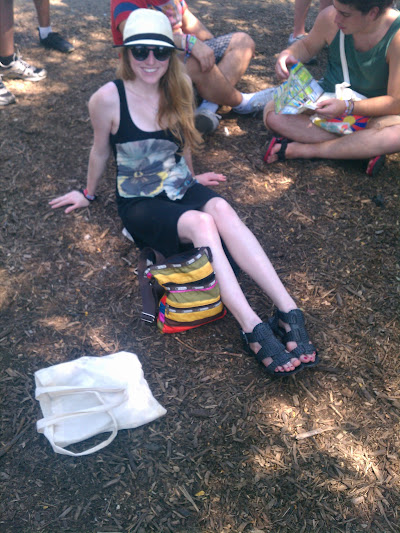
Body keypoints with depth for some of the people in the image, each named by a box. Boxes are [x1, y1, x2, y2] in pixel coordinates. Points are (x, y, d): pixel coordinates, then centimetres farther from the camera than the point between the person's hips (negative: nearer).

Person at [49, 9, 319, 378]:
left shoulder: (180, 86, 2)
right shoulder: (109, 99, -10)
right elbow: (101, 150, 5)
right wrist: (89, 194, 19)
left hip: (181, 188, 4)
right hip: (140, 204, -3)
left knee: (222, 210, -31)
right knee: (201, 223, -34)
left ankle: (289, 312, -37)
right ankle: (254, 330, -39)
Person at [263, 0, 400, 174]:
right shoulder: (330, 18, -13)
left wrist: (347, 107, -35)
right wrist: (288, 54, -14)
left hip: (371, 113, -3)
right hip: (328, 103, 4)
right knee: (272, 112, -21)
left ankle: (301, 150, -27)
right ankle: (366, 147, -23)